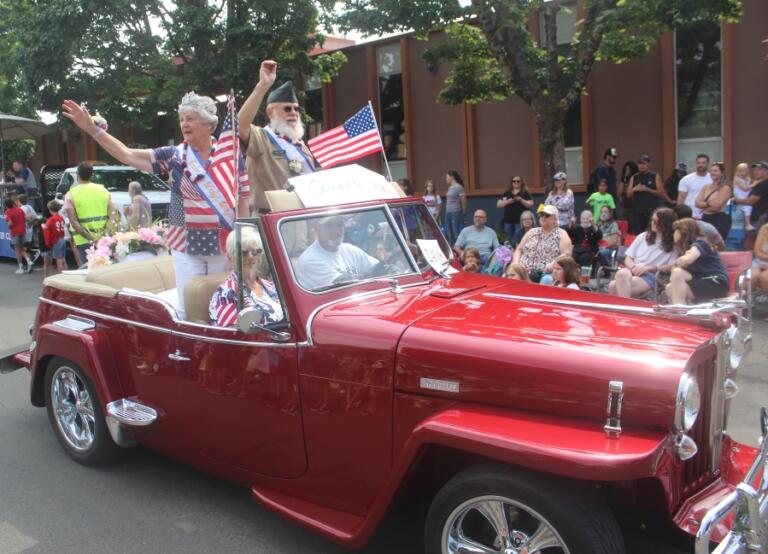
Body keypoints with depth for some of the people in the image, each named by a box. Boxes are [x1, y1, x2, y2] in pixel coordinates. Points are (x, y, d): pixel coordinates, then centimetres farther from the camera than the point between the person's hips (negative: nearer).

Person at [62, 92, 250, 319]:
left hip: (225, 247, 0)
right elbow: (126, 155, -2)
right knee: (189, 311, 1)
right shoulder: (173, 156, 1)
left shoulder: (232, 155, 0)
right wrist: (92, 128, -10)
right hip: (186, 247, 0)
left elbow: (243, 200, 2)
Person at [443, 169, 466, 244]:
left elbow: (463, 201, -6)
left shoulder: (459, 187, -8)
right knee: (450, 235, 11)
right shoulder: (450, 188, 14)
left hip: (456, 213, -8)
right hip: (448, 213, 8)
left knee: (457, 235, -7)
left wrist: (463, 213, 2)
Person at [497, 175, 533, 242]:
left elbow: (531, 204, -3)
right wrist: (508, 201, -8)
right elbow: (498, 204, 7)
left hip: (520, 220, -3)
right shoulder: (507, 193, 11)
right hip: (508, 220, 4)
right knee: (510, 240, 7)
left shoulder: (525, 193, 4)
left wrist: (521, 200, -15)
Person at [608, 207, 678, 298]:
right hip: (634, 272, 4)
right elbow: (628, 258, 18)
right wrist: (633, 267, -5)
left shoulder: (673, 243, 8)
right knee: (622, 273, -36)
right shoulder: (643, 236, 21)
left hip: (652, 277, -4)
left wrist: (648, 268, -12)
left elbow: (671, 267, -3)